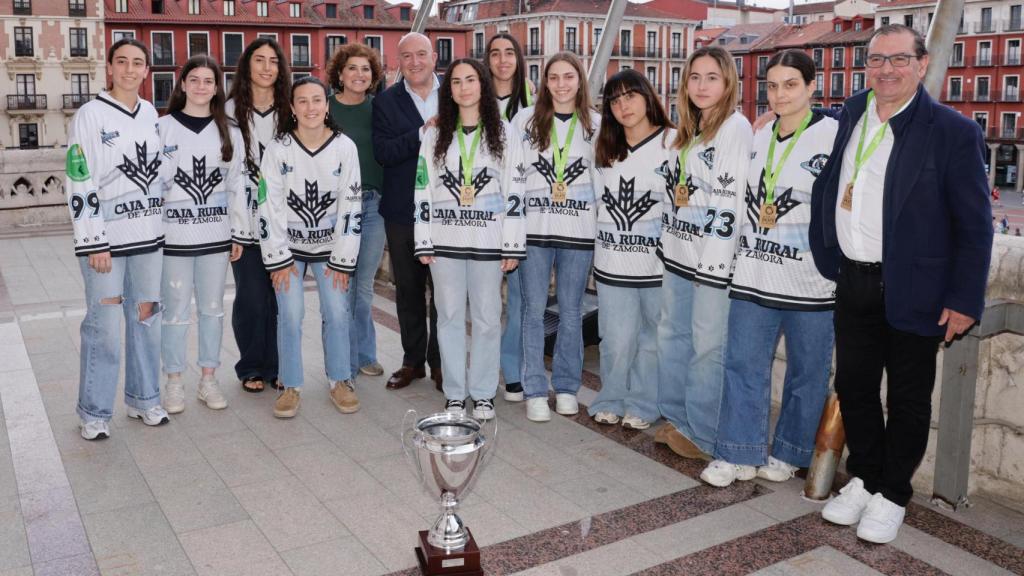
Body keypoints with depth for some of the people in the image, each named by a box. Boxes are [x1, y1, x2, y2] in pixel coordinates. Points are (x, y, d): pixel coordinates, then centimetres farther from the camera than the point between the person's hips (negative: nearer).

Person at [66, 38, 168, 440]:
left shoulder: (151, 114, 10)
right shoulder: (90, 115, -7)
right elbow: (79, 184, -11)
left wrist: (165, 227, 15)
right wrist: (93, 243, -15)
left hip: (148, 235, 5)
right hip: (105, 237, -5)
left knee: (146, 316, 11)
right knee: (105, 324, -4)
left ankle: (144, 399, 25)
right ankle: (94, 413, 9)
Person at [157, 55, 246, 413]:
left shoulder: (229, 133, 8)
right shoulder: (163, 128, -1)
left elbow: (237, 184, 9)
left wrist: (239, 231, 6)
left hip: (216, 235, 3)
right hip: (174, 236, -2)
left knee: (212, 308, 10)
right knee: (176, 311, 2)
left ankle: (208, 380, 21)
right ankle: (174, 383, 15)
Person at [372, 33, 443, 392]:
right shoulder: (386, 102, 2)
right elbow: (382, 153, -11)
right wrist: (423, 133, -20)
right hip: (402, 210, 1)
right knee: (408, 289, 11)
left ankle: (440, 361, 18)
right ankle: (412, 360, 24)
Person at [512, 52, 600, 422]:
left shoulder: (596, 124, 6)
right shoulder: (525, 120, 3)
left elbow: (603, 177, 10)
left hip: (579, 229, 1)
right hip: (533, 227, -1)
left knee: (571, 311, 8)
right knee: (533, 309, 3)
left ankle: (566, 387, 22)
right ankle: (535, 391, 12)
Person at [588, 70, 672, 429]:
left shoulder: (673, 142, -3)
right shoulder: (604, 147, 12)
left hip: (658, 263, -3)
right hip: (612, 262, 3)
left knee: (652, 338, 8)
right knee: (616, 340, 6)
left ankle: (642, 405, 23)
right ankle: (611, 400, 24)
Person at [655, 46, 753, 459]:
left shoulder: (736, 127, -9)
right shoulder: (687, 129, 17)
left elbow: (729, 199, -16)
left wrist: (713, 258, -19)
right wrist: (668, 243, 16)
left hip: (713, 256, -8)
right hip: (679, 252, 9)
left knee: (707, 344, -2)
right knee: (672, 336, 14)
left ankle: (703, 435, 9)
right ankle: (676, 418, 28)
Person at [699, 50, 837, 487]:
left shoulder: (833, 136, -6)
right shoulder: (758, 138, 12)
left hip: (809, 280, -5)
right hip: (754, 274, 5)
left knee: (806, 370, 8)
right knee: (743, 364, 6)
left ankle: (788, 454, 25)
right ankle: (740, 453, 16)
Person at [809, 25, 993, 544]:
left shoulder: (953, 132, -9)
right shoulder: (850, 116, 5)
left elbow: (975, 225, -9)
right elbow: (825, 190, 18)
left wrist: (965, 300, -11)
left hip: (913, 291, -4)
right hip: (852, 283, 5)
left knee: (908, 398, 9)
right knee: (853, 387, 14)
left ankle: (892, 496, 26)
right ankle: (863, 480, 33)